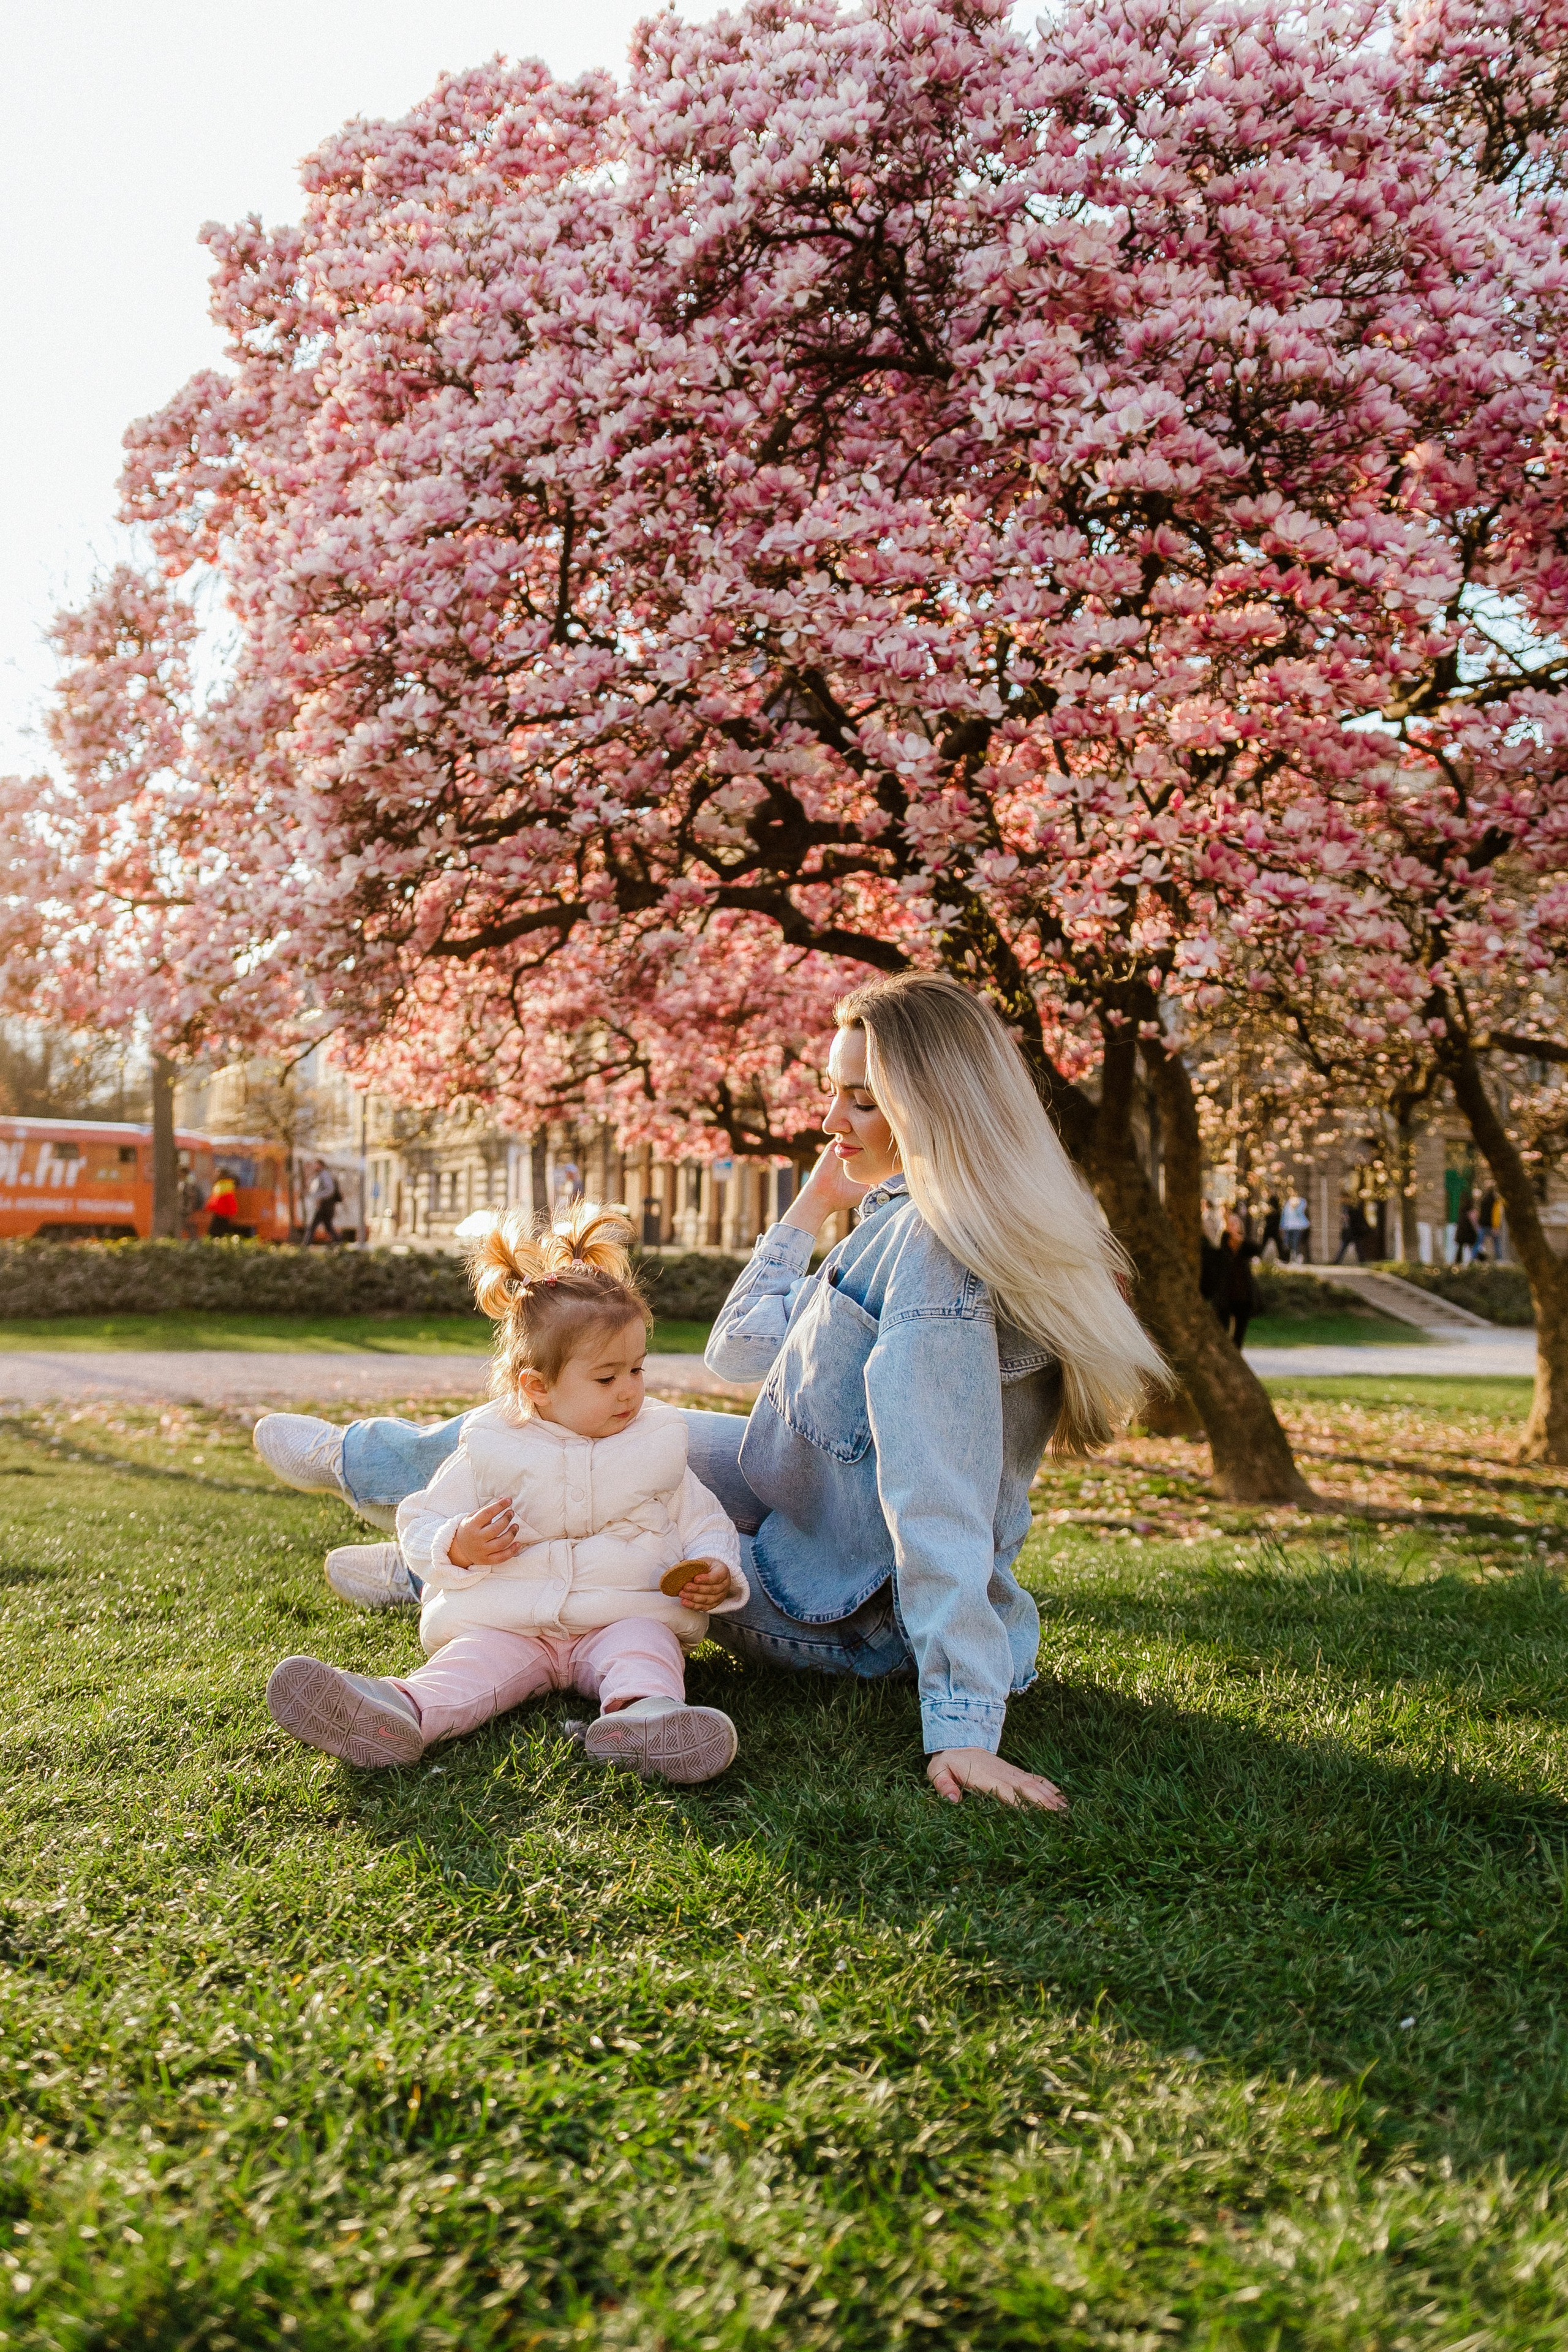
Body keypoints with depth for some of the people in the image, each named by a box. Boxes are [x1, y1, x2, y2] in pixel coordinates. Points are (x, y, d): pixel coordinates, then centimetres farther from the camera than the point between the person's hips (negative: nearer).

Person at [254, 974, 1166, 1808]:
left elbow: (936, 1498, -34)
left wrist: (962, 1727, -36)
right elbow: (741, 1347, 10)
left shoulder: (937, 1247, -27)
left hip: (854, 1621, -9)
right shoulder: (901, 1221, 3)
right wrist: (812, 1207, 3)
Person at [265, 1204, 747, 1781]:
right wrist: (457, 1547, -14)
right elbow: (420, 1523, 9)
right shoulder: (492, 1450, 5)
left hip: (625, 1614, 1)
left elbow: (705, 1524, 14)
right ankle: (405, 1709, -58)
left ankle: (643, 1709, -63)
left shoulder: (655, 1447, 9)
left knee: (642, 1643, -32)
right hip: (511, 1621, 0)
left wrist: (716, 1573, -9)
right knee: (478, 1660, -29)